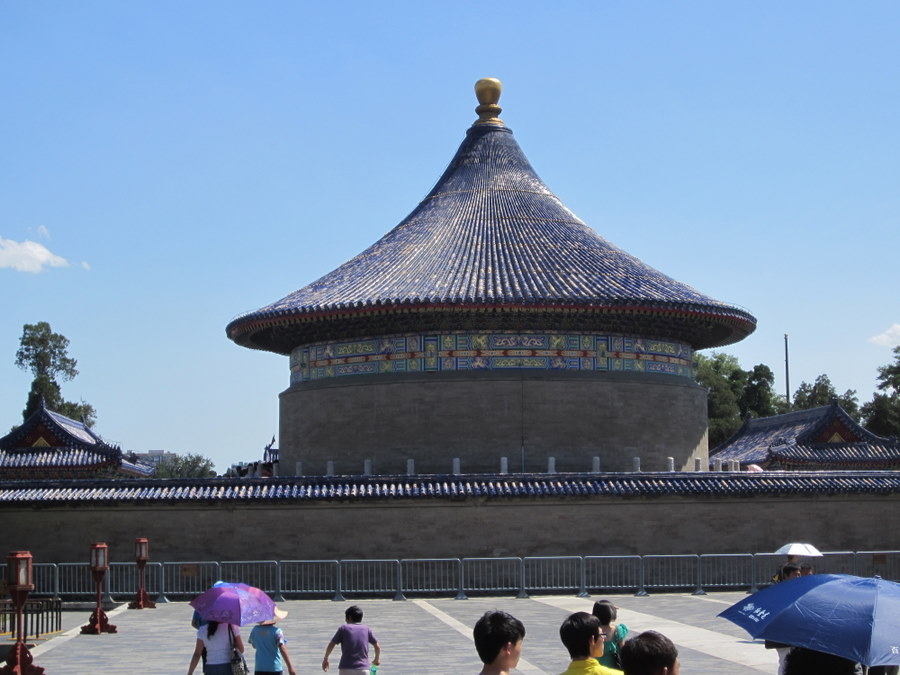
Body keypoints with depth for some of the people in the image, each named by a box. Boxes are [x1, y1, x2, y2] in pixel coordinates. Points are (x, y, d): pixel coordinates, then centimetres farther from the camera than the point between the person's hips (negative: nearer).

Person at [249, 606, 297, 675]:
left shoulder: (255, 630, 1)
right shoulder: (276, 631, -12)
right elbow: (283, 650, -16)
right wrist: (290, 667, -15)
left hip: (259, 668, 4)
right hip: (274, 668, -4)